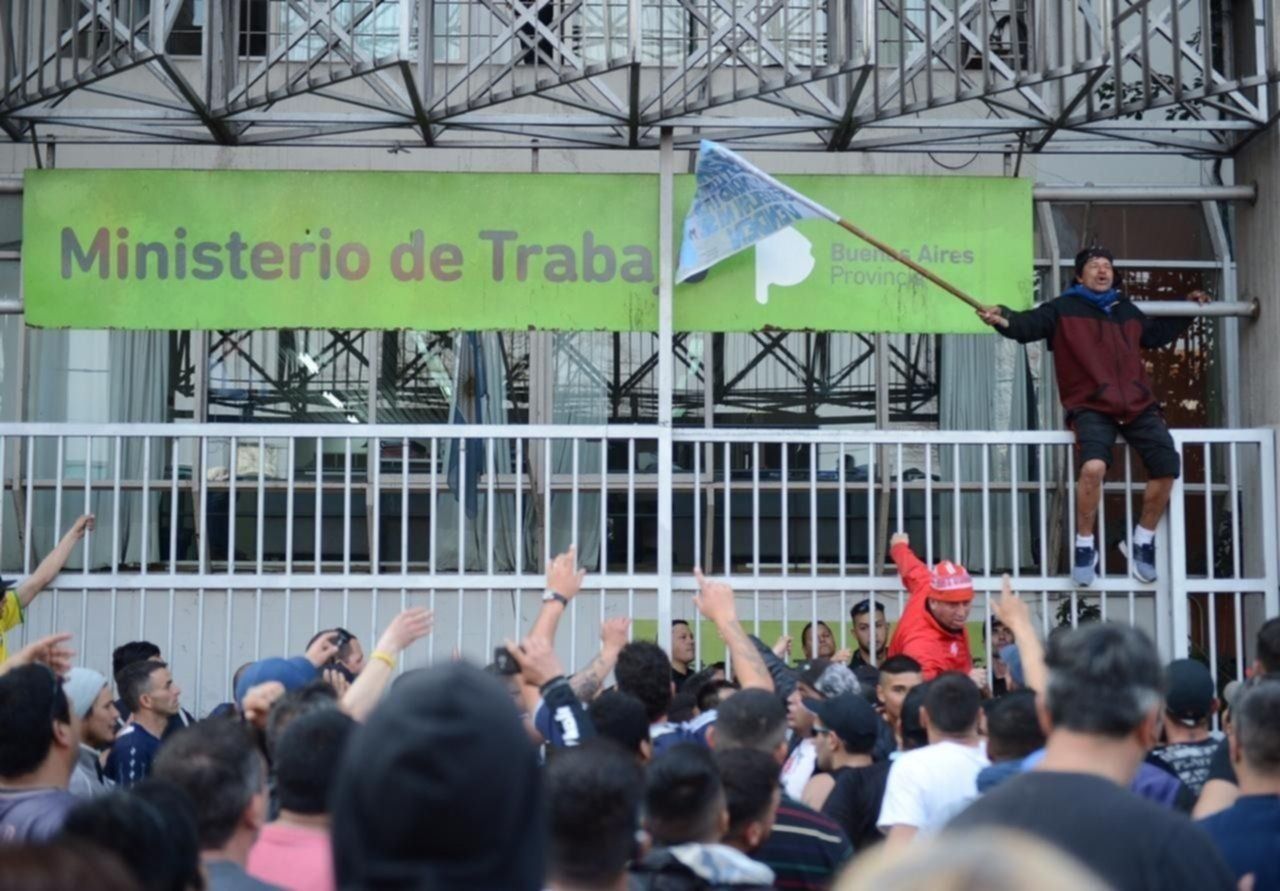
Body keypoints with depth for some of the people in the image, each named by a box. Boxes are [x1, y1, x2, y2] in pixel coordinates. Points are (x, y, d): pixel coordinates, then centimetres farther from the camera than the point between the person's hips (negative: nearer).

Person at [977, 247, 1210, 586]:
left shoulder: (1128, 311, 21)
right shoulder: (1063, 309, 5)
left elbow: (1158, 333, 40)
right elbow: (1030, 324, -12)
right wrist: (1004, 319, -32)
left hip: (1138, 405, 5)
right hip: (1091, 408, -5)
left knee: (1167, 466, -7)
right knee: (1093, 467, -31)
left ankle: (1143, 540, 16)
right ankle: (1085, 545, -11)